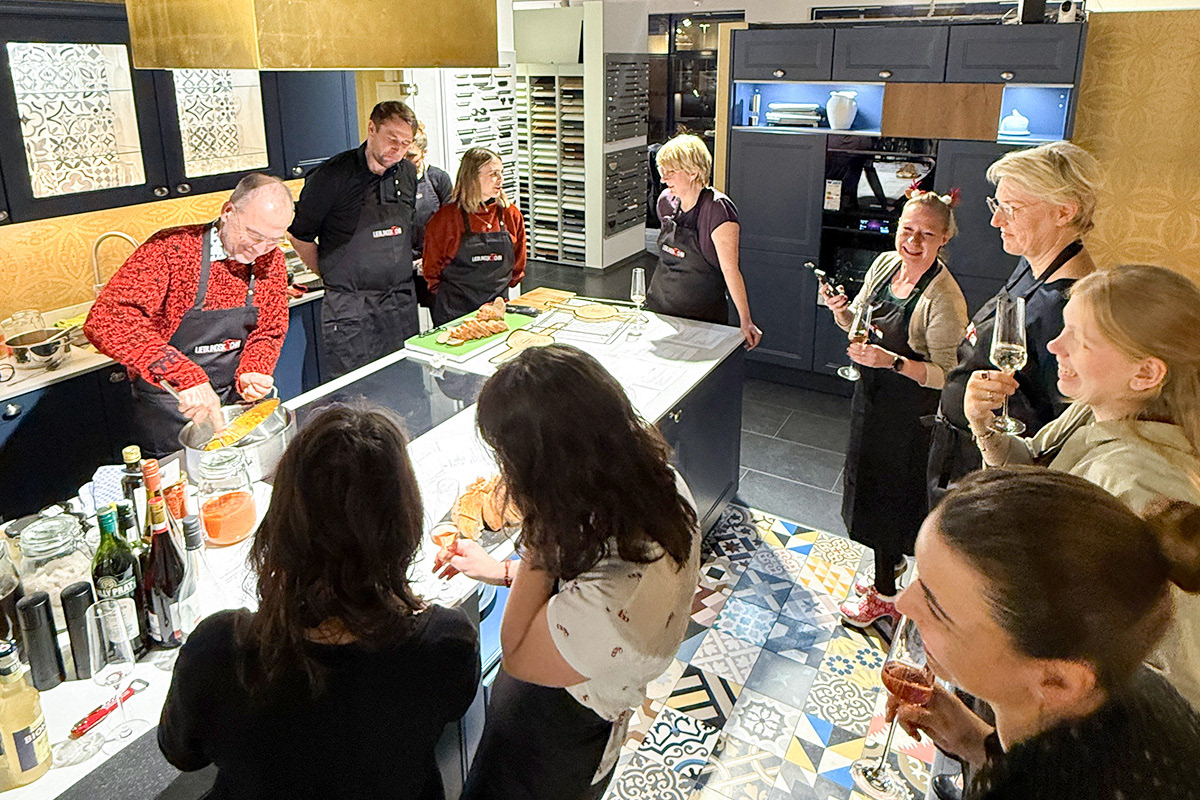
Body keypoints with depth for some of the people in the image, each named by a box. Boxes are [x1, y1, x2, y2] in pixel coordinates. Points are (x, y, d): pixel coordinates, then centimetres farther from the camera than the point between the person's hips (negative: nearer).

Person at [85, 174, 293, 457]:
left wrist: (251, 374, -16)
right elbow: (105, 320, -34)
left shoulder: (272, 260, -6)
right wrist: (183, 374, -46)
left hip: (235, 401, 4)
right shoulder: (171, 250, -22)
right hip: (169, 413, -4)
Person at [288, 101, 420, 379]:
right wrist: (333, 275, 6)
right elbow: (299, 236, -1)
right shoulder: (332, 175, -10)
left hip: (402, 303, 5)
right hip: (349, 307, -5)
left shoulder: (408, 174, 7)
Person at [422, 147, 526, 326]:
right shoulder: (447, 217, -7)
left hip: (498, 308, 3)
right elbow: (431, 265, 2)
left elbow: (518, 264, 14)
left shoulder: (511, 214, 3)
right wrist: (447, 298, 6)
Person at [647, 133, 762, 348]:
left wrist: (745, 321, -20)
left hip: (702, 316, -6)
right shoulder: (666, 201, 2)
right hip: (658, 308, 6)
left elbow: (730, 269, -20)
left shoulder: (717, 208, -18)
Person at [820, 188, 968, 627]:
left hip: (909, 412, -8)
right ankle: (892, 562, 45)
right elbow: (859, 322, 11)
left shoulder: (944, 297, -24)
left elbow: (947, 374, -24)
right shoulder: (885, 264, -1)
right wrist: (841, 309, -10)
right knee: (869, 481, 21)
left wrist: (893, 361, -35)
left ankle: (884, 594, 26)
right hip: (872, 395, 8)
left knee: (887, 491, 5)